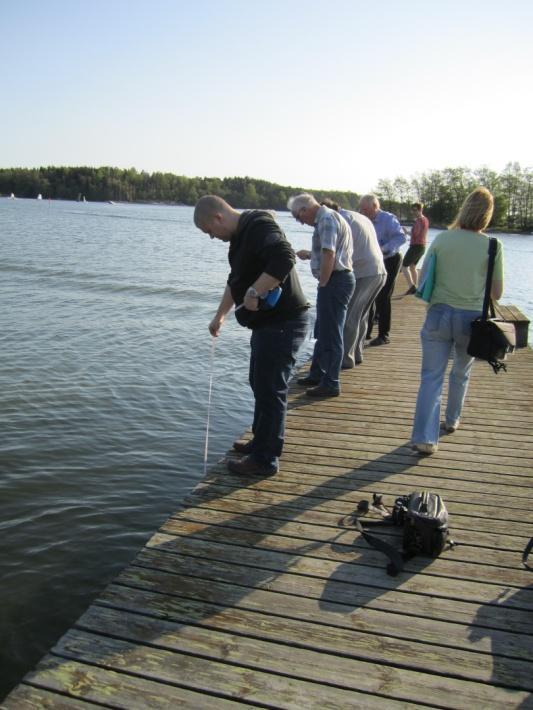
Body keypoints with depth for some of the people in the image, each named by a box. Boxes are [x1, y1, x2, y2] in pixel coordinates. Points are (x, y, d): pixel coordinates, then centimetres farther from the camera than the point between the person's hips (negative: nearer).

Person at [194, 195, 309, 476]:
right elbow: (235, 281, 28)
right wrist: (220, 315, 32)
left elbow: (284, 258, -36)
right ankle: (262, 442, 35)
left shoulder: (259, 226, -17)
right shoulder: (241, 234, 16)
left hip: (282, 323, -11)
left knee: (270, 390, -2)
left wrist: (254, 293, -29)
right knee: (260, 385, 20)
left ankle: (265, 459, 10)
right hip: (267, 322, 11)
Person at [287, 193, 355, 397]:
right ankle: (317, 374, 30)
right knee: (323, 332, 18)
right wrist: (309, 254, 27)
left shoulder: (327, 219, -15)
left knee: (331, 334, -5)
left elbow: (329, 256, -24)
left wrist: (322, 284, -19)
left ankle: (330, 384, 3)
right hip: (337, 279, 11)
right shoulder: (328, 218, 18)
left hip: (335, 280, -11)